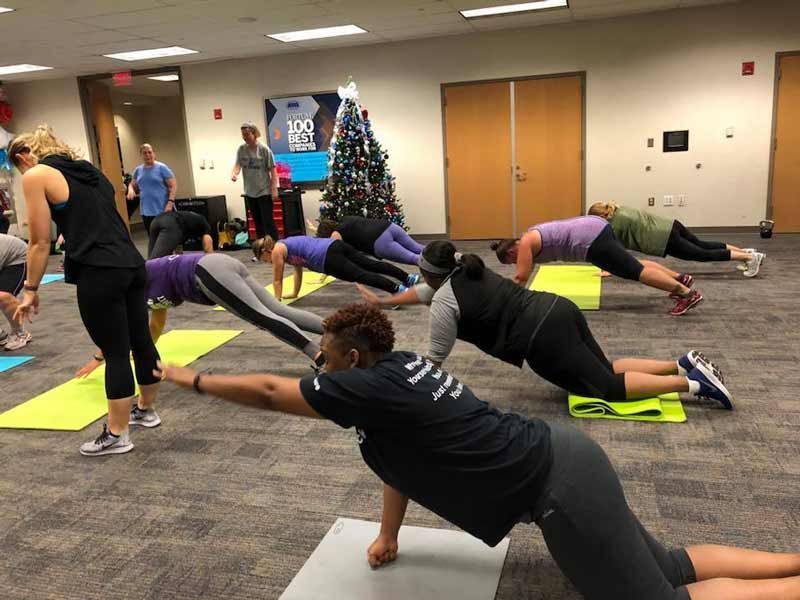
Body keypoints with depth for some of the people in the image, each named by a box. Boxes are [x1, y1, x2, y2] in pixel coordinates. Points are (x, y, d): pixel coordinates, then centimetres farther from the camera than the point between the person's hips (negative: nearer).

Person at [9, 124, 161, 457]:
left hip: (100, 274, -8)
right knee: (141, 341, 17)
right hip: (132, 264, 8)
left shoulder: (36, 176, 0)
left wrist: (30, 289, 6)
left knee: (115, 353, 0)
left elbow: (40, 242, -3)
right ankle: (146, 410, 35)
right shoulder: (87, 169, 22)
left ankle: (117, 436, 13)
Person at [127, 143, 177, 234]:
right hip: (146, 211, 5)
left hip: (163, 210, -5)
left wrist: (170, 202, -18)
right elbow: (132, 184, 23)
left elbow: (173, 186, -6)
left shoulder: (162, 167, -3)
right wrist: (131, 190, -2)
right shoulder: (138, 170, 12)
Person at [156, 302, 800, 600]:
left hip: (559, 485, -9)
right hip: (559, 458, 9)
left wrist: (193, 379, 8)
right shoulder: (397, 370, 10)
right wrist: (388, 535, 25)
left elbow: (268, 391, -6)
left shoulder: (367, 387, -16)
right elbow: (402, 454, 20)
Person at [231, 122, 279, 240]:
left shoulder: (264, 149, -9)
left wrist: (274, 189, -10)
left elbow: (273, 170, -7)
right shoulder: (241, 149, 3)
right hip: (249, 192, 5)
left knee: (268, 222, -3)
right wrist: (234, 173, -27)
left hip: (264, 192, -5)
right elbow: (238, 165, -4)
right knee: (257, 222, 12)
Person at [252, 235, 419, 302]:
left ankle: (398, 290, -34)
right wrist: (295, 294, 47)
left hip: (328, 258, -9)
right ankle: (409, 278, -1)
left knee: (360, 275, -19)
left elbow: (277, 280, 11)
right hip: (335, 245, 9)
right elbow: (298, 270, 42)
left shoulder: (277, 251, 7)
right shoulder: (287, 246, 33)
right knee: (372, 265, 3)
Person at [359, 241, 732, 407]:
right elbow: (422, 292, 32)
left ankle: (693, 384, -8)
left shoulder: (444, 303, -7)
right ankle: (683, 364, 10)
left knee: (609, 387, -1)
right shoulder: (467, 271, 17)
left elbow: (435, 359, -1)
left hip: (545, 339, -9)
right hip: (558, 311, 9)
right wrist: (384, 302, 38)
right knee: (605, 369, 19)